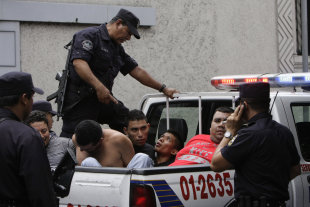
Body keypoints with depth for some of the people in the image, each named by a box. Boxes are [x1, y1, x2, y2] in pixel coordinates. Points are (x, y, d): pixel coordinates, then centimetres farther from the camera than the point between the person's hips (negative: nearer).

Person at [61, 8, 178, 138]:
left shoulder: (117, 48, 21)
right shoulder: (89, 36, -8)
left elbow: (137, 71, 27)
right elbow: (78, 62, -24)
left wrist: (163, 89, 27)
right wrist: (99, 86, -34)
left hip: (102, 98, 9)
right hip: (80, 98, -9)